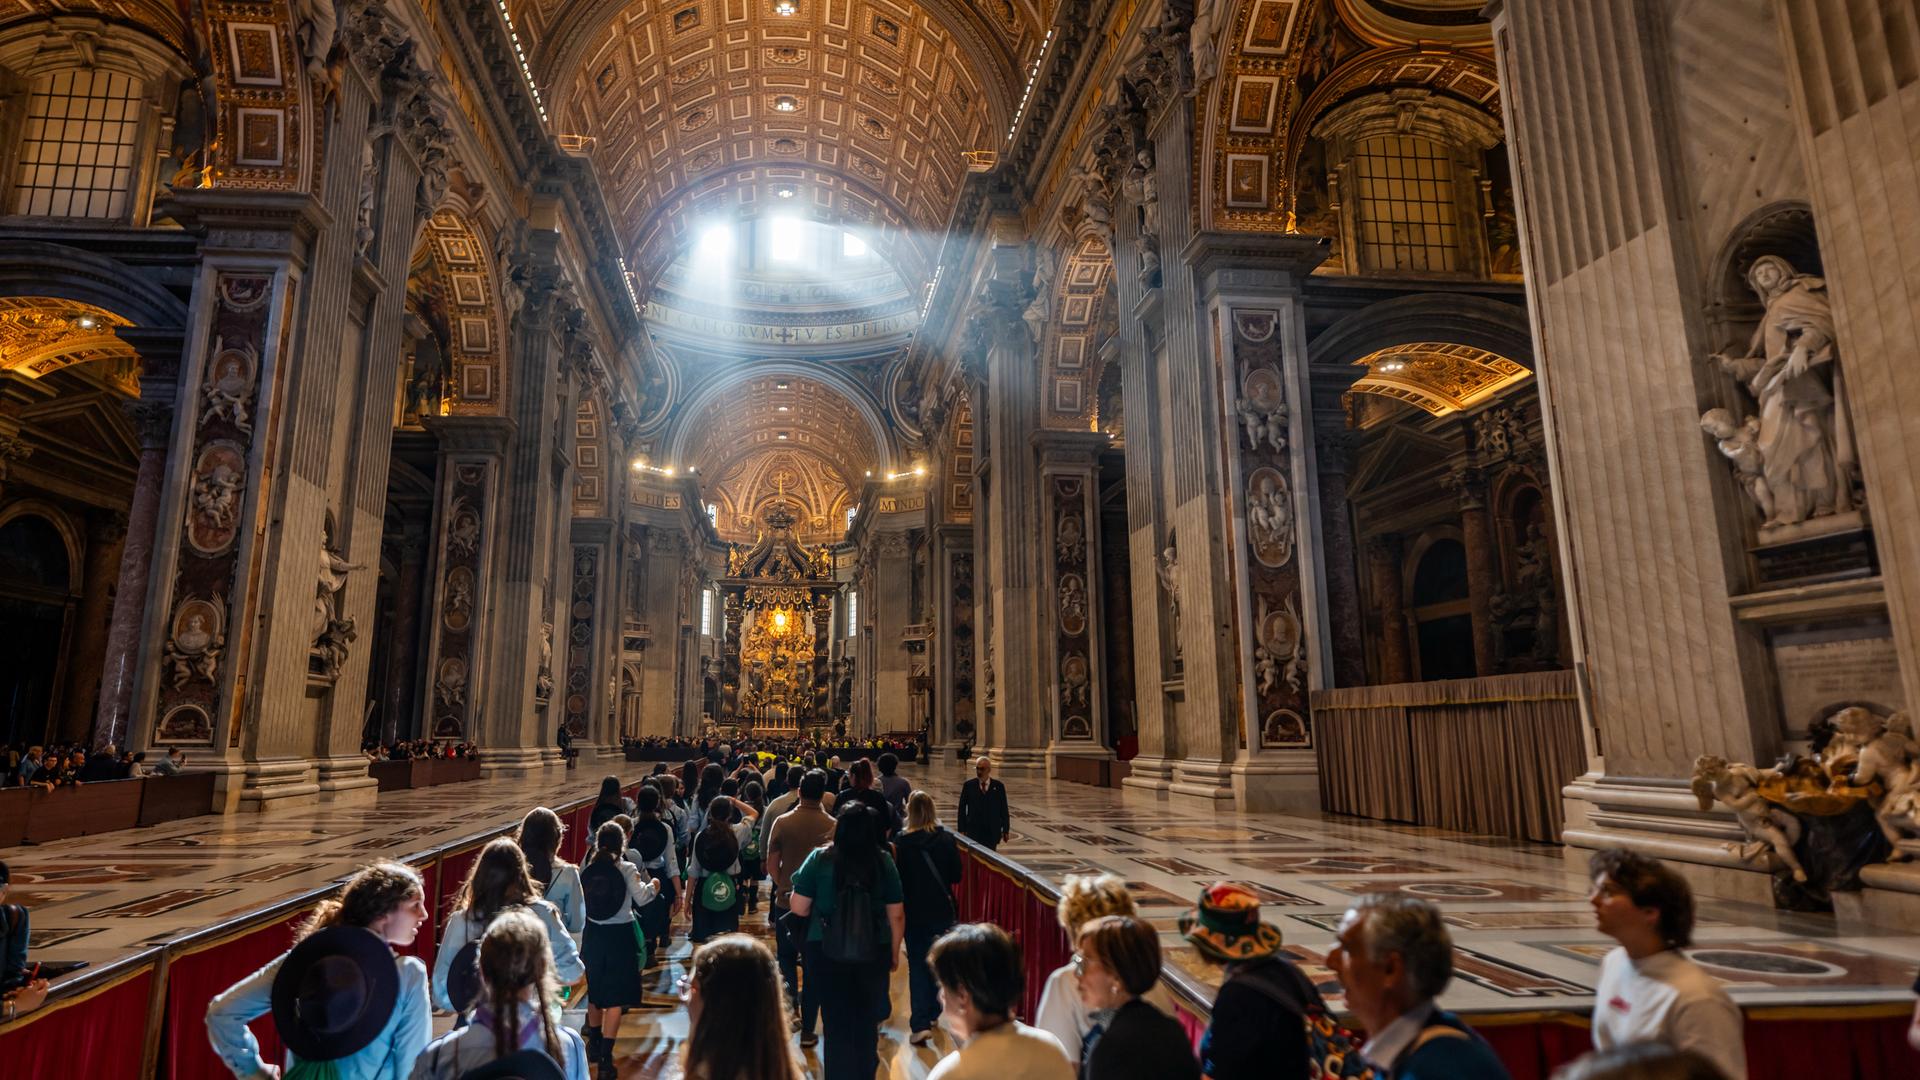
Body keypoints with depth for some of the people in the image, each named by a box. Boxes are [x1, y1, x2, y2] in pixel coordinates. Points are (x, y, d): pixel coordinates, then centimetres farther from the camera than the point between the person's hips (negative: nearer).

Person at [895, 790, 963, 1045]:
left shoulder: (902, 843, -13)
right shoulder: (947, 840, -8)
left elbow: (899, 878, -8)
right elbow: (956, 876, -3)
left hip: (915, 912, -2)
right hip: (943, 909, 2)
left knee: (918, 966, 4)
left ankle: (921, 1024, -6)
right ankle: (933, 1012, 32)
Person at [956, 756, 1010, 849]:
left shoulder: (998, 786, 3)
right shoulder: (969, 785, 2)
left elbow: (1004, 809, 5)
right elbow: (962, 809, 3)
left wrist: (1006, 830, 4)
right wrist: (962, 830, -2)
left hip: (992, 832, 0)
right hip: (973, 831, 0)